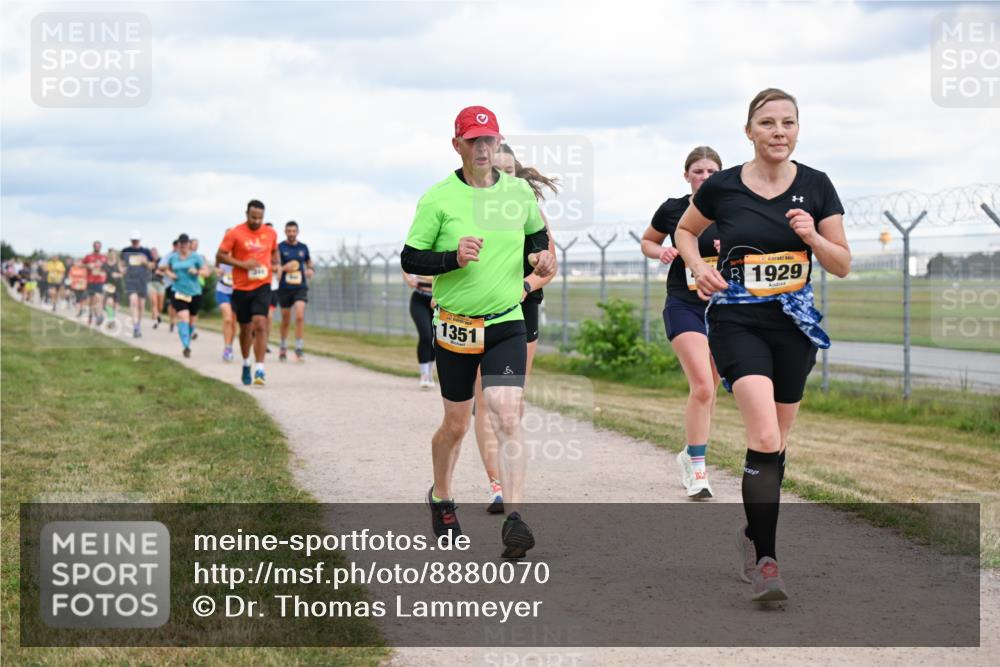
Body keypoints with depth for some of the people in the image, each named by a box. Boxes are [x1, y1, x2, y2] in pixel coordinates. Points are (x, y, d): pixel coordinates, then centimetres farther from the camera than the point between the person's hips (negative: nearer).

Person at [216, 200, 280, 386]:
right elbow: (220, 256, -4)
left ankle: (260, 369, -18)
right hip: (241, 287, -1)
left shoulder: (271, 233, 5)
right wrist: (242, 264, -15)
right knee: (245, 328, 10)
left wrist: (275, 265, 3)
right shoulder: (235, 233, -5)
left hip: (262, 285, 1)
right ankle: (246, 365, 32)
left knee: (260, 324, -16)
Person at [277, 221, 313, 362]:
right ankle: (283, 347, 30)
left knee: (300, 316, -17)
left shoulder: (303, 247, 6)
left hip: (300, 288, 1)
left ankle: (299, 349, -13)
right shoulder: (279, 247, -3)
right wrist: (283, 268, -23)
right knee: (285, 320, 10)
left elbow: (309, 260, 22)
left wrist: (310, 269, 1)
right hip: (284, 288, -1)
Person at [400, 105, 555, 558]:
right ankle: (441, 498, 39)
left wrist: (543, 255, 1)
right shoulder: (438, 198, -6)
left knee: (508, 419, -15)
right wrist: (453, 257, -21)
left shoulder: (520, 192, 3)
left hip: (507, 324, 1)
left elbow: (537, 233, 22)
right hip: (456, 327, -1)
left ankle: (514, 520, -19)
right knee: (456, 425, 12)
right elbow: (409, 259, -5)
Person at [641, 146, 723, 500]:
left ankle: (690, 454, 33)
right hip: (683, 304, -2)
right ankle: (697, 470, -12)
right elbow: (647, 241, 17)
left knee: (709, 390, 12)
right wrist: (661, 251, -5)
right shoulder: (672, 209, 0)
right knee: (702, 386, -18)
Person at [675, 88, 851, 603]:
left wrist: (812, 236, -15)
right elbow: (684, 230, 16)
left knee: (776, 443, 11)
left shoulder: (816, 186, 0)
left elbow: (843, 265, 4)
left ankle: (753, 535, 33)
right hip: (737, 322, -3)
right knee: (764, 438, -19)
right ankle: (764, 561, -15)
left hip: (794, 323, 3)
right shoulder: (722, 187, -4)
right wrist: (697, 266, -3)